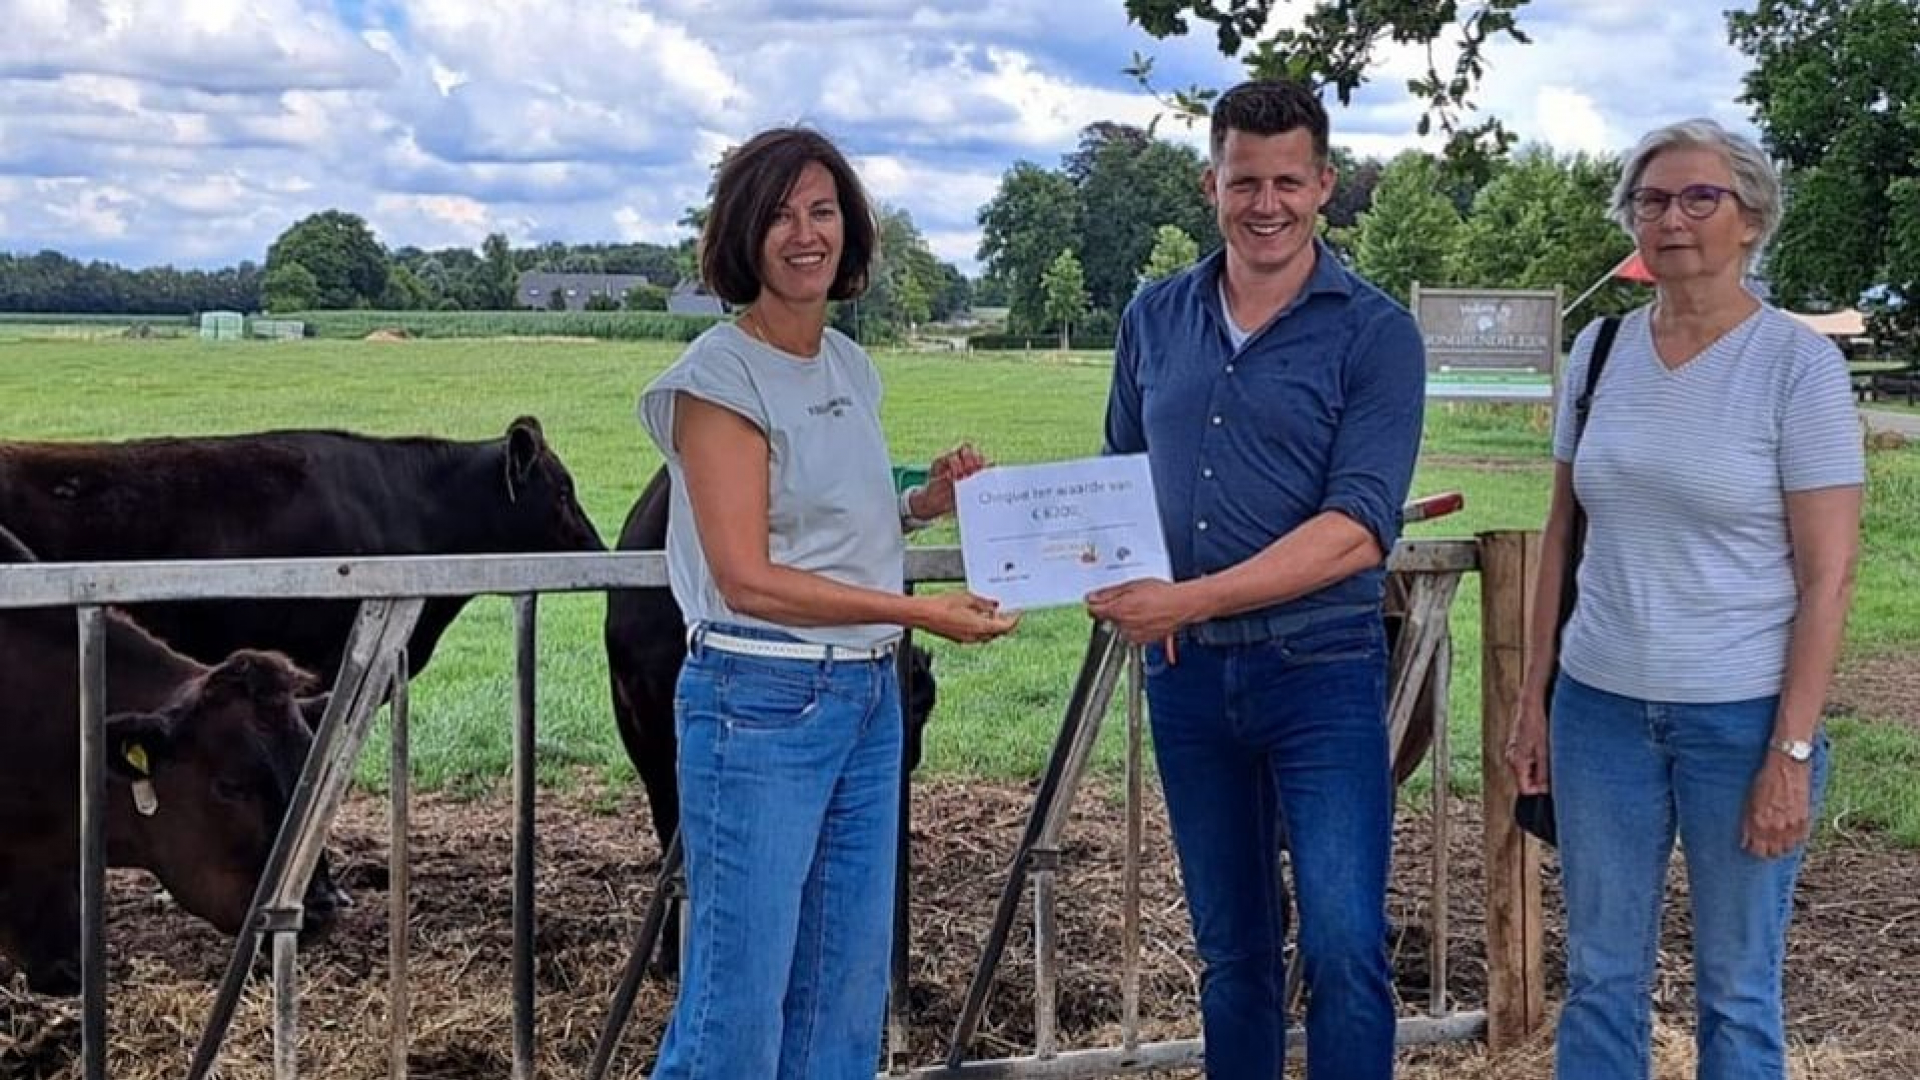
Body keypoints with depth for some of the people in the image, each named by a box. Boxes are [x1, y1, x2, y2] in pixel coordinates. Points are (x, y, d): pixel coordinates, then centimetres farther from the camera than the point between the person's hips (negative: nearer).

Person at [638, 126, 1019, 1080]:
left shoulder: (851, 367, 12)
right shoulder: (722, 375, -10)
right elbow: (747, 579, -16)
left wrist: (923, 505, 3)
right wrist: (919, 611, -20)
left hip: (868, 697, 8)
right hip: (759, 702, -8)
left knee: (848, 988, 12)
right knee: (739, 996, -3)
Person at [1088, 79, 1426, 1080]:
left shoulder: (1374, 333, -7)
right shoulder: (1154, 319, 7)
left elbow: (1357, 531, -16)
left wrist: (1190, 599, -22)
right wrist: (1122, 582, -3)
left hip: (1319, 669, -4)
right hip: (1185, 672, 4)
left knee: (1344, 948, -8)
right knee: (1231, 951, 14)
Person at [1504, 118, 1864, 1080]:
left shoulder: (1798, 365, -9)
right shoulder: (1600, 350, 5)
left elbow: (1828, 576, -10)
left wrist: (1792, 752, -14)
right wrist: (1533, 700, 9)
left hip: (1742, 715, -4)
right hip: (1601, 706, 4)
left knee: (1737, 992, 9)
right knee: (1600, 979, 12)